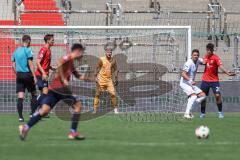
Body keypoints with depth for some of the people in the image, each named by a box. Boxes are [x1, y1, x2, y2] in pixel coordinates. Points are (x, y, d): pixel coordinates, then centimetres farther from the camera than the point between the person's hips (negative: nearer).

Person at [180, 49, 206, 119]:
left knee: (203, 95, 3)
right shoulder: (189, 63, -19)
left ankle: (189, 109, 2)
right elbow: (183, 74, -25)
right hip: (184, 83, -9)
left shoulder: (198, 60, 5)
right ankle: (187, 113, -26)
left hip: (191, 84, 9)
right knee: (194, 96, -27)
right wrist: (190, 81, -39)